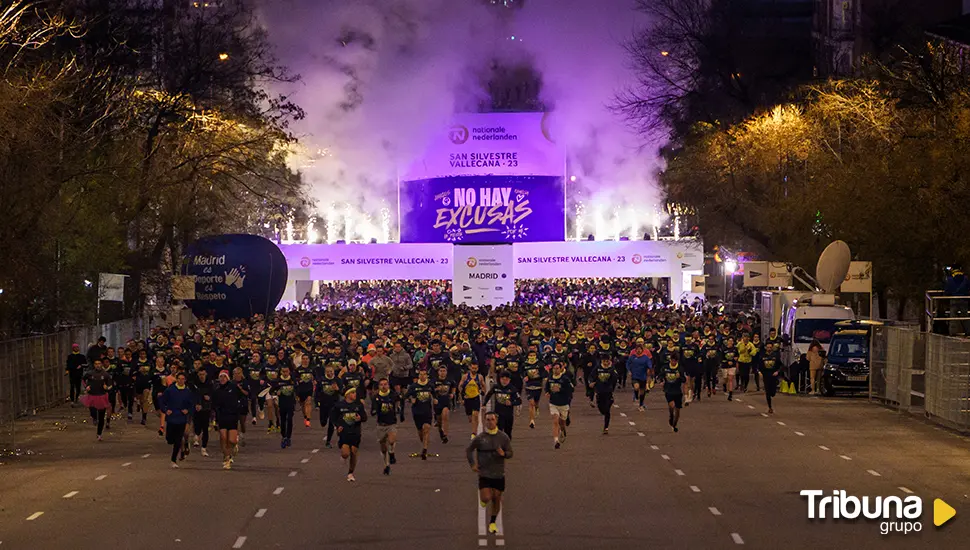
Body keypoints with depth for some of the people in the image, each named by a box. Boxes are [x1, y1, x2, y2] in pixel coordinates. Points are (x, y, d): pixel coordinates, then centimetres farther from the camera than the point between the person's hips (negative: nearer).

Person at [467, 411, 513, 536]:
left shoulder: (503, 437, -1)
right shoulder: (480, 438, -5)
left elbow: (510, 453, 3)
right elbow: (468, 450, 9)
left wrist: (504, 454, -19)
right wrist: (472, 464, 0)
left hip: (499, 474, 1)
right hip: (484, 473, -1)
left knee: (496, 499, 6)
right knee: (486, 498, -11)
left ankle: (492, 523, 25)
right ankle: (483, 500, 27)